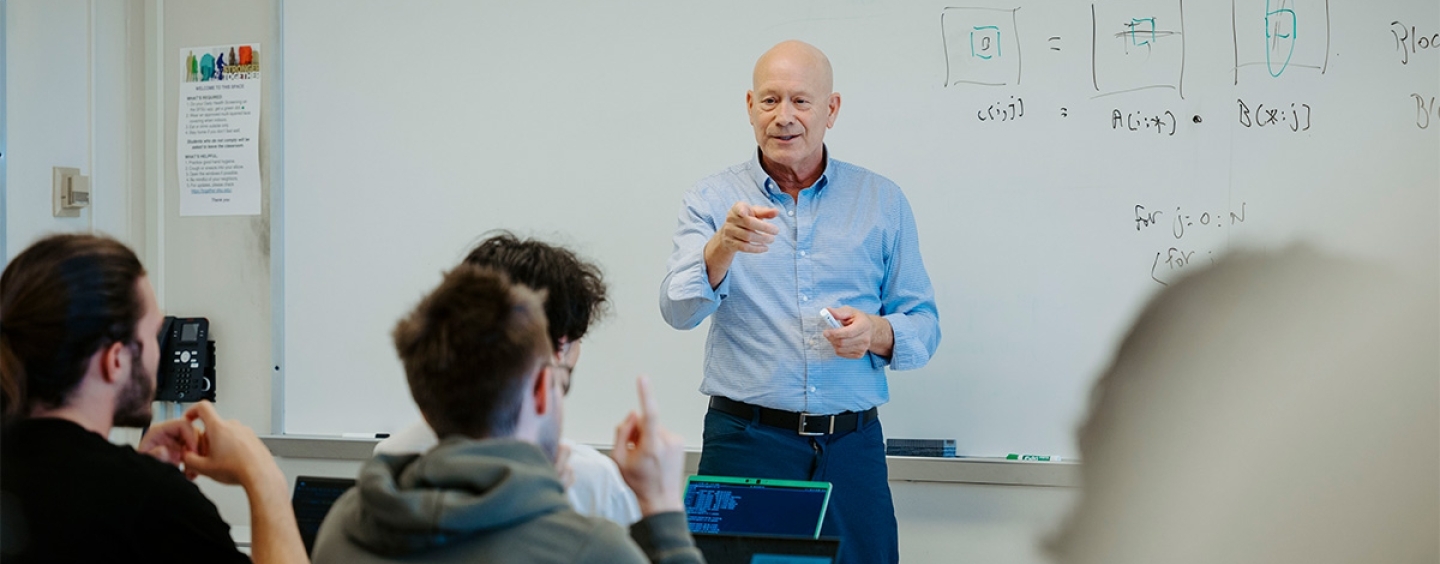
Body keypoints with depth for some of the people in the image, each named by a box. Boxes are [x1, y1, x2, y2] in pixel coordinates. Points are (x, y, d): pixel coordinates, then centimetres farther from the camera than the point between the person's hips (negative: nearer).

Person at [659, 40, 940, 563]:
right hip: (745, 442, -1)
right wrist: (724, 247, -29)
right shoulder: (712, 200, 4)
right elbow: (679, 310, -10)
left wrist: (877, 333, -13)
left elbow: (924, 324, 9)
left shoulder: (882, 201, 9)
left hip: (851, 446, 2)